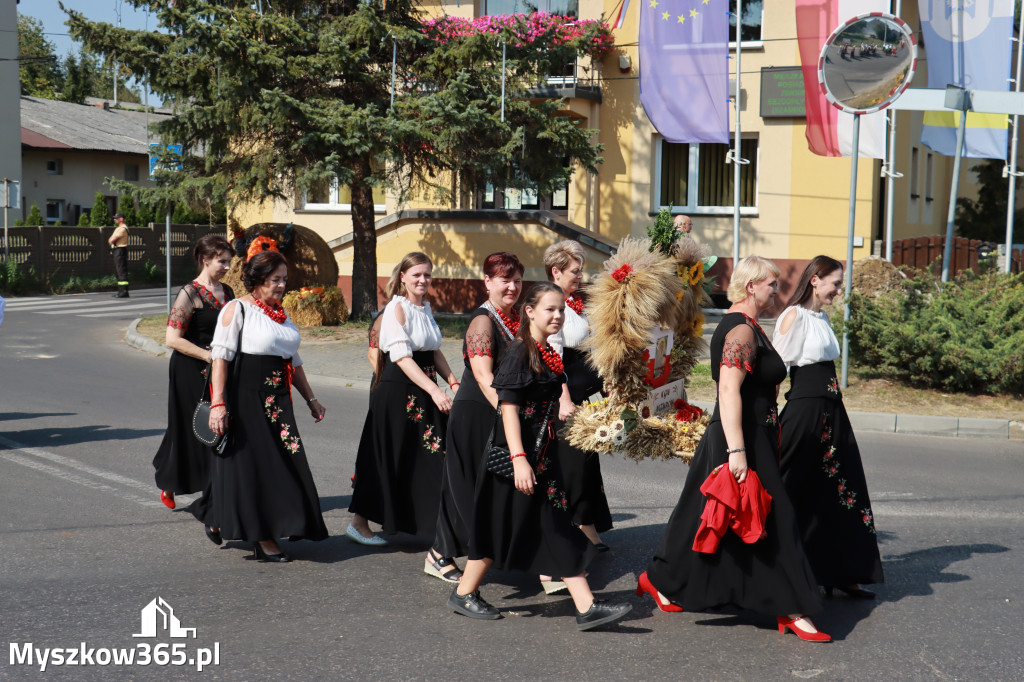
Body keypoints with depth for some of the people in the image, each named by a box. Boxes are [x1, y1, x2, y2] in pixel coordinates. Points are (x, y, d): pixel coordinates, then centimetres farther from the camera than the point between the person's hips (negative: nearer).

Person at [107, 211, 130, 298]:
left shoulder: (123, 228, -15)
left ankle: (124, 291, -15)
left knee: (122, 271, -12)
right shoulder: (118, 228, 20)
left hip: (120, 250, -11)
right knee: (117, 271, 13)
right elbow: (110, 240, 22)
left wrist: (111, 240, 3)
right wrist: (111, 240, 1)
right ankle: (121, 290, 18)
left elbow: (111, 240, -17)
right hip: (116, 251, 11)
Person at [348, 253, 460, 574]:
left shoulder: (426, 307, 12)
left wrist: (453, 383, 3)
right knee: (387, 458, 2)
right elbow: (403, 357, -20)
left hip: (425, 390, 7)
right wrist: (434, 391, -27)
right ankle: (360, 522, 17)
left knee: (430, 457, 5)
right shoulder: (396, 309, -12)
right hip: (396, 391, -7)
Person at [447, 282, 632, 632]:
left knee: (559, 527, 4)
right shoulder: (519, 353, -13)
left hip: (542, 455, 8)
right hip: (517, 453, -8)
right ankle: (464, 593, 20)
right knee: (504, 525, 2)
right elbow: (509, 407, -19)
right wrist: (519, 459, -25)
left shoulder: (548, 354, 12)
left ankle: (587, 607, 3)